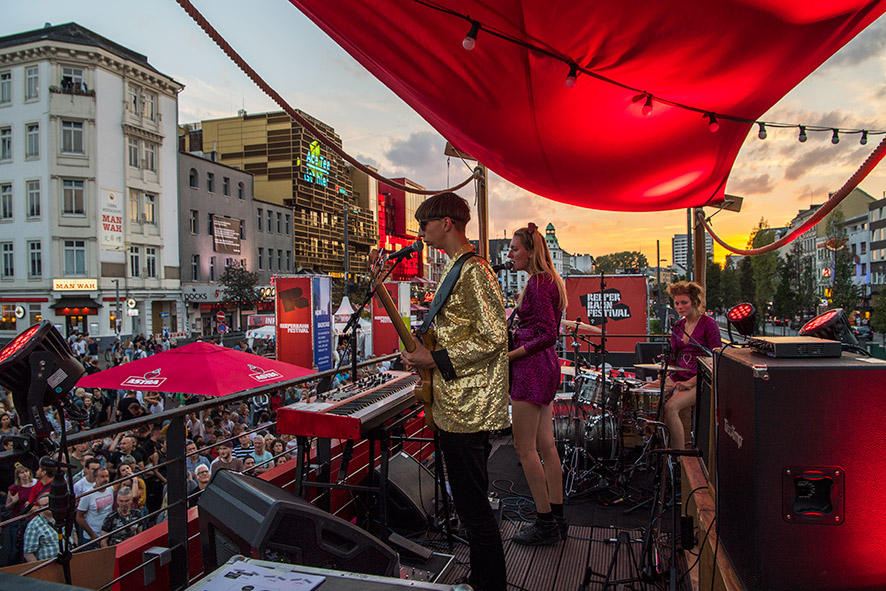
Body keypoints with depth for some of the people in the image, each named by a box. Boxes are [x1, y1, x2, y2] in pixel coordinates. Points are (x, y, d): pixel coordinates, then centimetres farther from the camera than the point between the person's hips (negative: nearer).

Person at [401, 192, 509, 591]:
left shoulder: (472, 271, -16)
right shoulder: (456, 268, 16)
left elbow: (493, 338, -22)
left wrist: (434, 360, -18)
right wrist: (425, 350, 12)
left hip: (467, 411, -11)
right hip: (456, 407, 11)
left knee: (472, 505, 0)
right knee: (469, 501, 20)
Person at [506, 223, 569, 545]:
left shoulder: (537, 283, -15)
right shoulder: (547, 281, 16)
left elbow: (548, 335, -20)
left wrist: (511, 355, -19)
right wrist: (513, 329, 15)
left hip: (532, 367, -10)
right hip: (544, 366, 10)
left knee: (524, 447, -3)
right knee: (545, 445, 13)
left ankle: (545, 522, 7)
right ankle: (556, 518, 21)